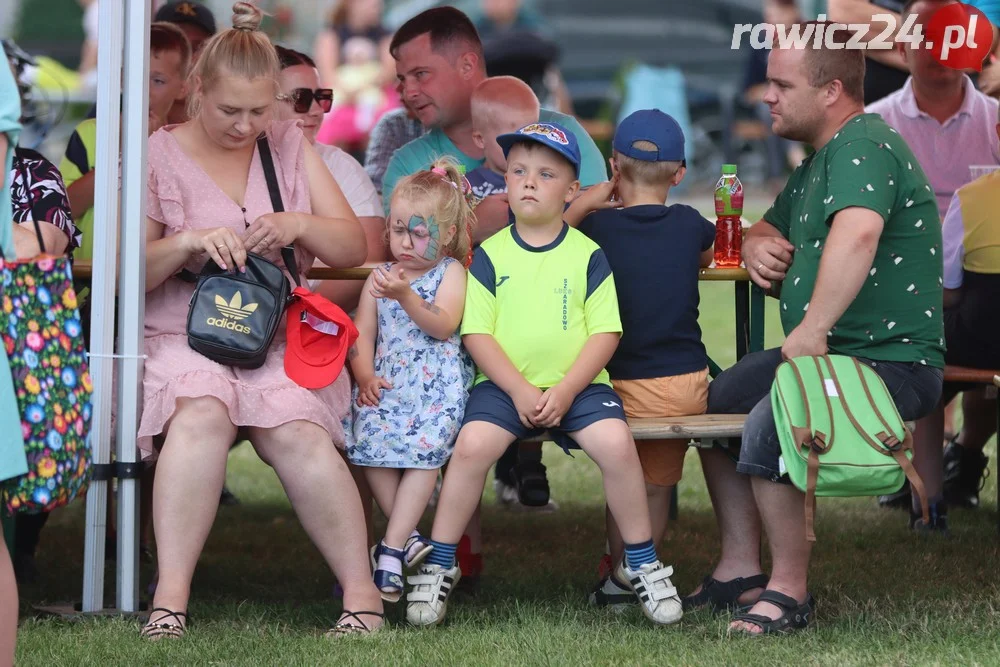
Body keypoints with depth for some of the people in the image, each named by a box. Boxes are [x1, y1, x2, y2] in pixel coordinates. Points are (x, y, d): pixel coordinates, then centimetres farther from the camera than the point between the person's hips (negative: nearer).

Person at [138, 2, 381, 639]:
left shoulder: (289, 145, 15)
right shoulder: (160, 156, 5)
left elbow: (353, 247, 13)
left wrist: (298, 226, -8)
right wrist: (187, 242, -17)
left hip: (277, 341, 2)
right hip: (180, 339, -2)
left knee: (298, 433, -30)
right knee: (203, 414, -36)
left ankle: (362, 593, -26)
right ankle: (170, 600, -38)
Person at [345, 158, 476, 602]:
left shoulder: (451, 272, 6)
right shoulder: (380, 277, 19)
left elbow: (444, 325, -11)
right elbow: (362, 333, 13)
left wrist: (405, 296, -24)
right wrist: (364, 375, -6)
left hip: (437, 382, -4)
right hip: (386, 381, 4)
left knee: (425, 448, -27)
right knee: (372, 440, -25)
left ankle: (391, 550, -25)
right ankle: (408, 538, -18)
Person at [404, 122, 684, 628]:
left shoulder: (588, 255, 4)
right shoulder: (489, 255, 4)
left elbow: (604, 333, 0)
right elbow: (476, 333, -1)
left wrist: (565, 391, -13)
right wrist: (520, 391, -13)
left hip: (576, 384, 0)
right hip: (504, 383, 0)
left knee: (615, 443, -26)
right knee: (472, 444, -28)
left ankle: (642, 563, -7)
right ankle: (438, 566, -13)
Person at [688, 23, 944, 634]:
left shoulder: (863, 148, -18)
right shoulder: (818, 162, 18)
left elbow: (857, 233, -38)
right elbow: (770, 229, 33)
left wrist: (812, 330, -37)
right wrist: (757, 246, 8)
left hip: (890, 360, -11)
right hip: (827, 350, 11)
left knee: (768, 425, -31)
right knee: (714, 404, 15)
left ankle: (790, 591, -18)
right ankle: (739, 572, 17)